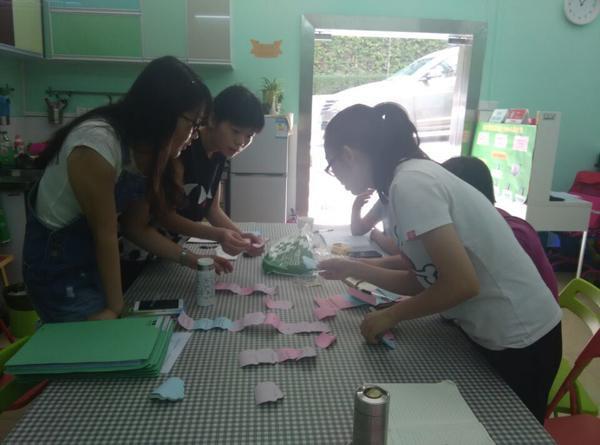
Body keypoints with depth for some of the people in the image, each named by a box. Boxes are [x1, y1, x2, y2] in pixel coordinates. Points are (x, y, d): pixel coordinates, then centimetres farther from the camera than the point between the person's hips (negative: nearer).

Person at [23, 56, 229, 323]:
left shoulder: (146, 150, -3)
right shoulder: (97, 144, -29)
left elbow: (136, 227, 2)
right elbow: (106, 234, -23)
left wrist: (189, 259, -5)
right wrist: (115, 307, -13)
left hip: (94, 258, 8)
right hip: (57, 265, -8)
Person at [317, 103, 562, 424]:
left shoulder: (410, 183, -23)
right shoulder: (415, 176, 5)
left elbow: (461, 284, -26)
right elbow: (425, 279, 8)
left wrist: (392, 315, -13)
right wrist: (354, 269, 10)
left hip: (518, 342, -8)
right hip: (492, 331, 8)